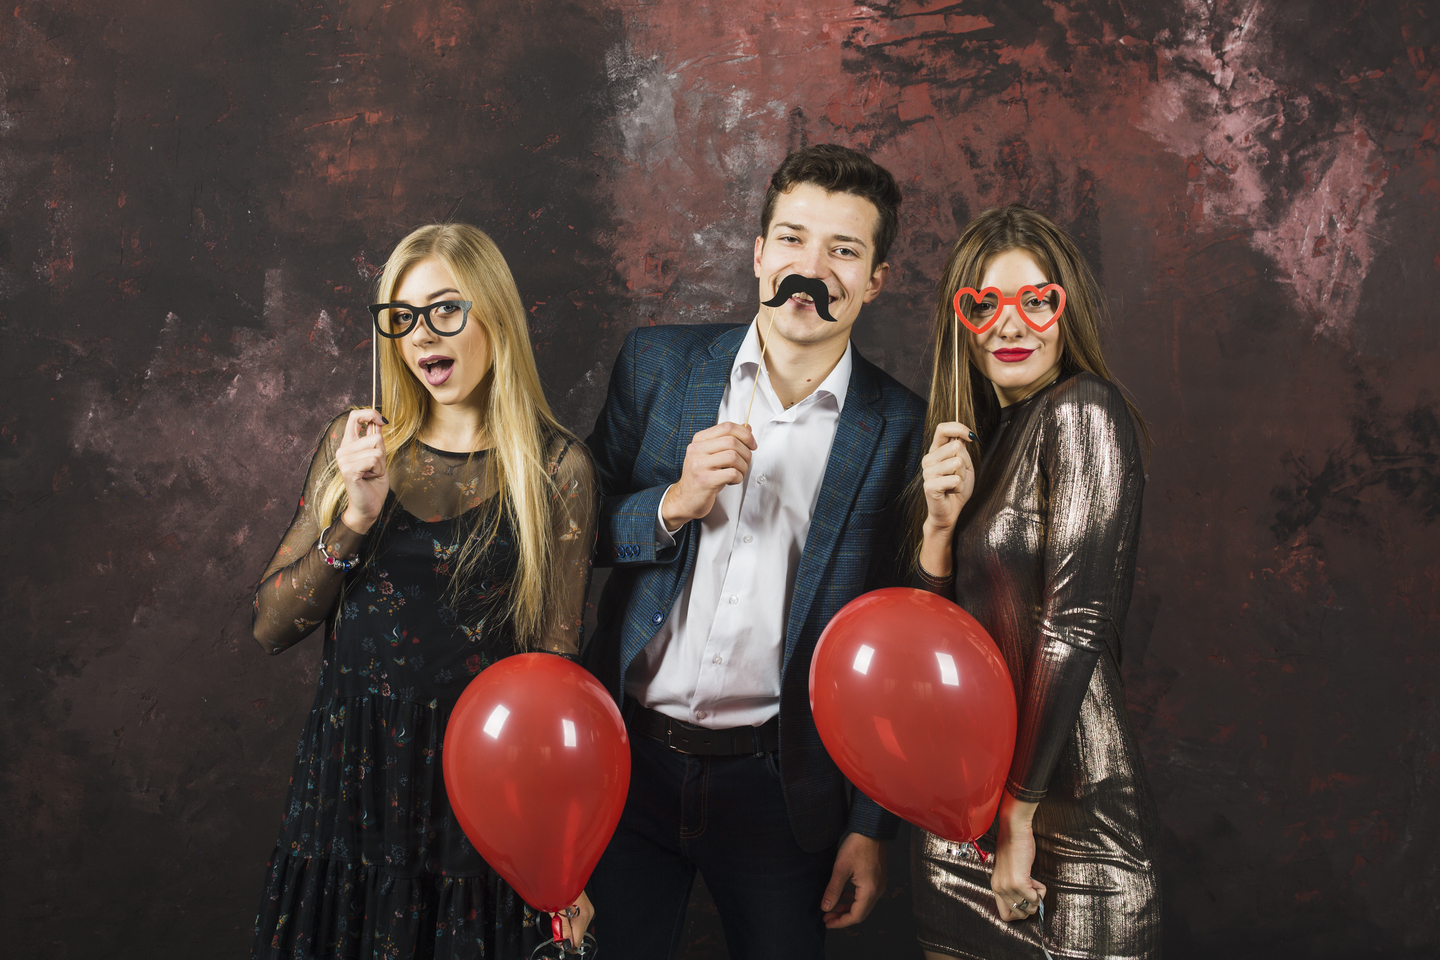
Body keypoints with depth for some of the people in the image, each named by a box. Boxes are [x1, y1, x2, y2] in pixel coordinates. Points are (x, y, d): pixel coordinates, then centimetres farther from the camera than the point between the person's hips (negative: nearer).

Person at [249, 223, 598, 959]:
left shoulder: (556, 469, -5)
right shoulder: (354, 444, 3)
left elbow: (557, 665, -3)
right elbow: (269, 627, 1)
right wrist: (356, 518, -14)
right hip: (350, 780, 3)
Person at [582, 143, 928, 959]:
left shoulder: (901, 429, -5)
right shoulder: (658, 363, 0)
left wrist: (872, 828, -1)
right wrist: (675, 503, -15)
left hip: (781, 787, -1)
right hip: (631, 760, 2)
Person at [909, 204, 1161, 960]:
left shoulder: (1083, 411, -11)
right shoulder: (978, 431, 10)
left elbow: (1075, 626, -18)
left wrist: (1019, 816, -17)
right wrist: (942, 519, -10)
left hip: (1066, 812, -7)